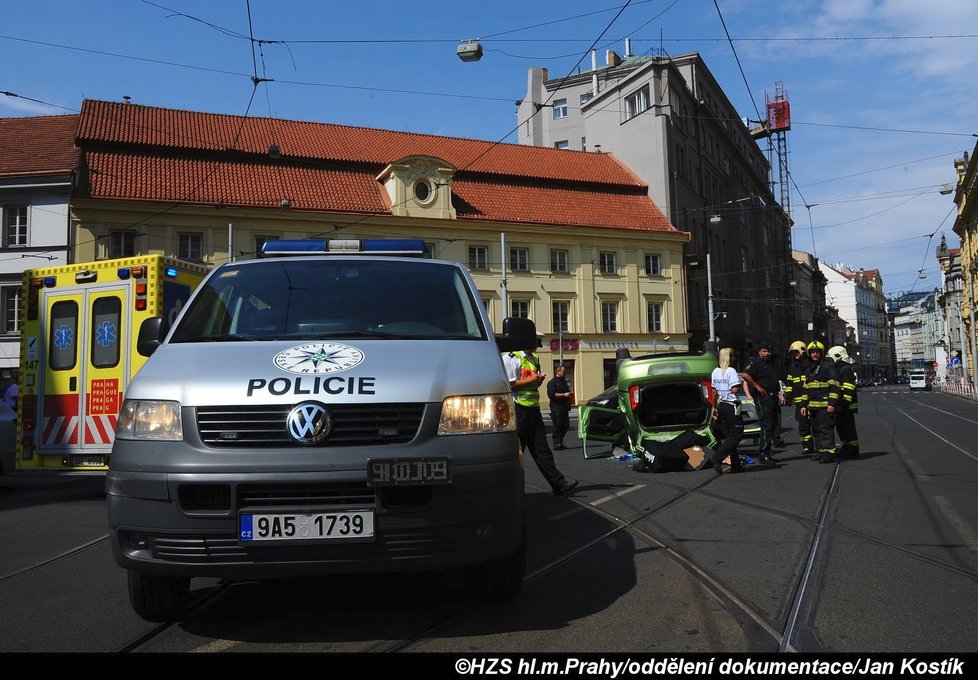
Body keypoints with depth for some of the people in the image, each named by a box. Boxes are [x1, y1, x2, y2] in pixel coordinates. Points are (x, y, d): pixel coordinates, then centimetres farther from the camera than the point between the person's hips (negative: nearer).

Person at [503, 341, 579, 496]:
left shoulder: (534, 358, 18)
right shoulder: (511, 358, -9)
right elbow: (507, 384, -17)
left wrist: (539, 380, 4)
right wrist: (529, 380, -18)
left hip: (533, 408, 8)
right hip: (518, 409, -8)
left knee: (541, 448, 6)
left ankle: (558, 483, 4)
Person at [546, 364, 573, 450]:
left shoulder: (564, 382, 21)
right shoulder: (552, 382, -6)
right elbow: (551, 394, -18)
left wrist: (569, 394, 15)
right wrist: (564, 395, -19)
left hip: (564, 407, 9)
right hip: (556, 407, -9)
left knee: (565, 426, 9)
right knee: (557, 426, -8)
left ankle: (560, 442, 19)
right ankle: (557, 444, -5)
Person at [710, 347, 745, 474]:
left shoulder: (715, 371, 9)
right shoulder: (731, 371, -13)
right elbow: (735, 390, -19)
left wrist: (714, 407, 17)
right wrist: (740, 382, 0)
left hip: (721, 405, 8)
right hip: (731, 406, -8)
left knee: (728, 436, 11)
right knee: (736, 435, -2)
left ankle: (736, 465, 14)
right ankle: (717, 458, -13)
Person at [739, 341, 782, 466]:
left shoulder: (771, 364, 21)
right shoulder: (755, 363, -8)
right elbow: (745, 375, -25)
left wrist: (779, 393, 17)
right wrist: (757, 387, -21)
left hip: (773, 398, 9)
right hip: (763, 398, -9)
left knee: (773, 426, 10)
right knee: (766, 426, -10)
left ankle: (765, 453, 18)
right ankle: (764, 454, -6)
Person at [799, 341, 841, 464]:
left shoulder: (828, 367, -4)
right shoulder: (808, 370, 19)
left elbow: (834, 387, -10)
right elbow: (805, 389, 23)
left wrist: (832, 403, -17)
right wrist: (804, 405, 18)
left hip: (825, 406, -8)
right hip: (812, 406, 8)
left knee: (826, 430, -9)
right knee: (816, 430, 11)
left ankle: (829, 453, -7)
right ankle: (820, 452, 19)